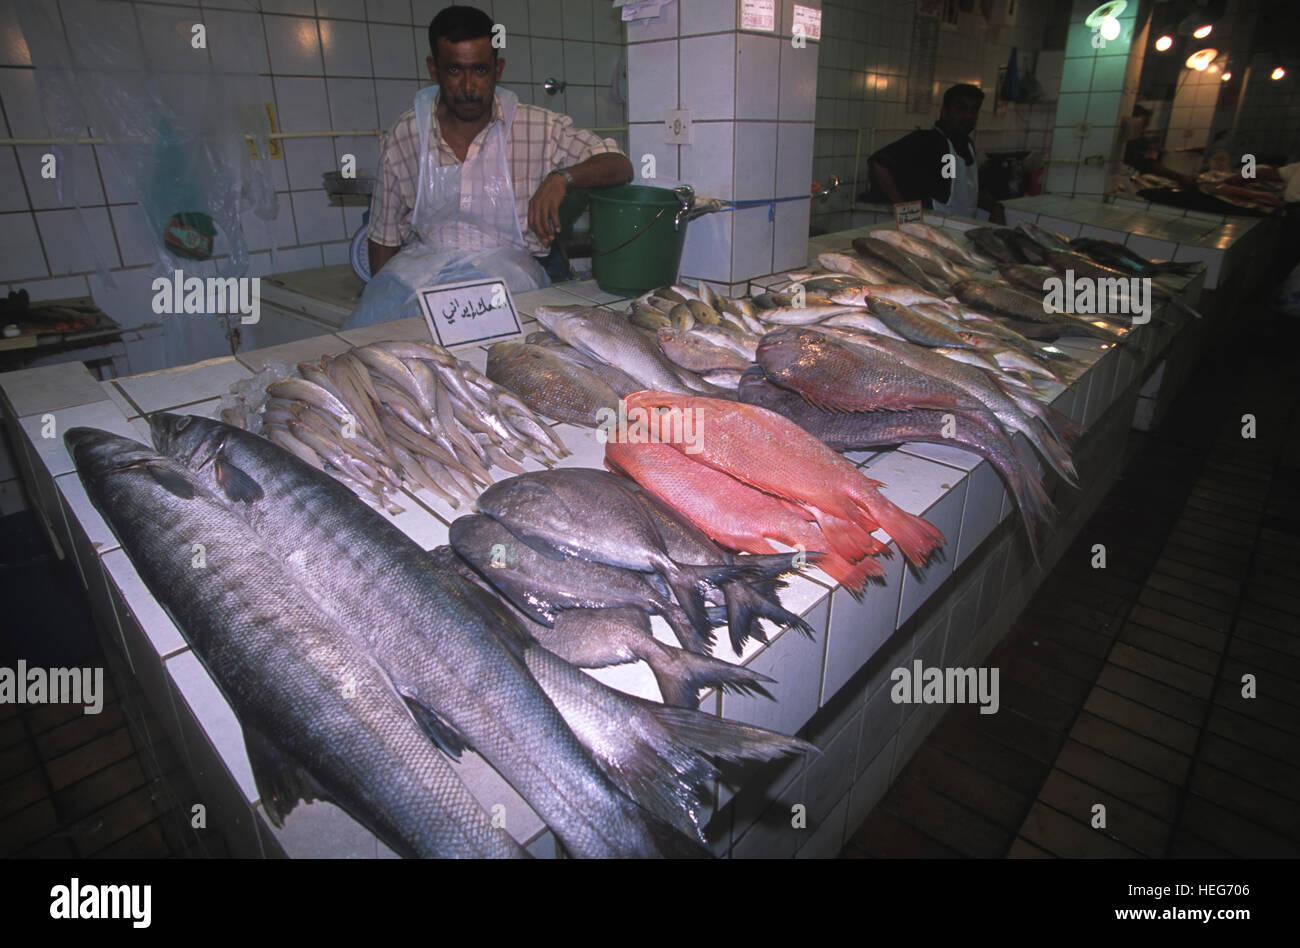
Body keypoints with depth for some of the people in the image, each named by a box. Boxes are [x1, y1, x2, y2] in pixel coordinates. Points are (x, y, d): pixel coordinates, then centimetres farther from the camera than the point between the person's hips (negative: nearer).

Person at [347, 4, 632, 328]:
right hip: (421, 261, 2)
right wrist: (380, 297, -2)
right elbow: (384, 235, 11)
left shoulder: (539, 128, 0)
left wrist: (561, 177, -20)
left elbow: (620, 167, -1)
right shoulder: (403, 137, 5)